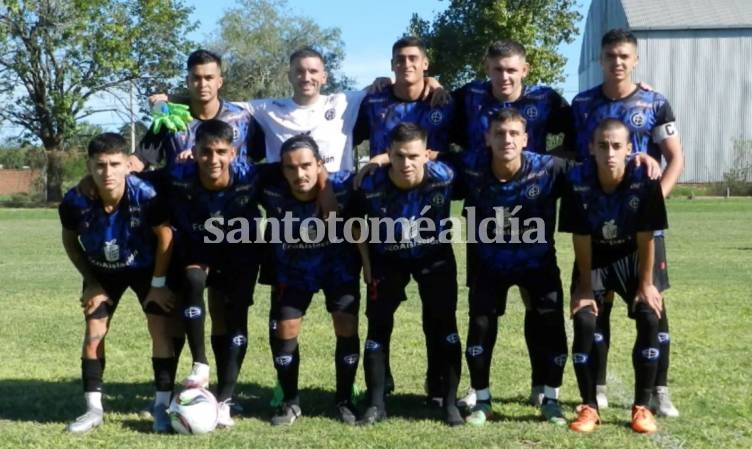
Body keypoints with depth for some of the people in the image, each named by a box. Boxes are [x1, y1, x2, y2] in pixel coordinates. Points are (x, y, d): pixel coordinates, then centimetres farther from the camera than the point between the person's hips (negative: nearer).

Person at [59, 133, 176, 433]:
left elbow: (165, 235, -19)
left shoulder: (145, 195, -36)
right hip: (102, 271, 2)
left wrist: (158, 284, -15)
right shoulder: (75, 202, -29)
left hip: (146, 267, -2)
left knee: (161, 331, -9)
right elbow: (70, 240, -6)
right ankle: (94, 409, 13)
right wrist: (91, 281, -7)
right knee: (93, 334, 0)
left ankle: (162, 407, 2)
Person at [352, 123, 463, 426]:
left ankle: (450, 402, 8)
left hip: (435, 257, 0)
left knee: (443, 324, -3)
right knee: (378, 324, -2)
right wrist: (366, 262, -5)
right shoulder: (371, 185, -27)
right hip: (388, 259, 0)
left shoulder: (444, 177, -29)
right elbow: (355, 223, -8)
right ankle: (376, 404, 8)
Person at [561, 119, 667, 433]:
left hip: (631, 257, 0)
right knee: (584, 322, -16)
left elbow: (645, 238, -17)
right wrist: (585, 287, -13)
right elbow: (581, 240, -17)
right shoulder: (577, 182, -27)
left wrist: (645, 284, -11)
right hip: (593, 259, 0)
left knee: (650, 319, -15)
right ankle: (589, 407, -1)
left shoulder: (644, 181, -27)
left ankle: (642, 407, -1)